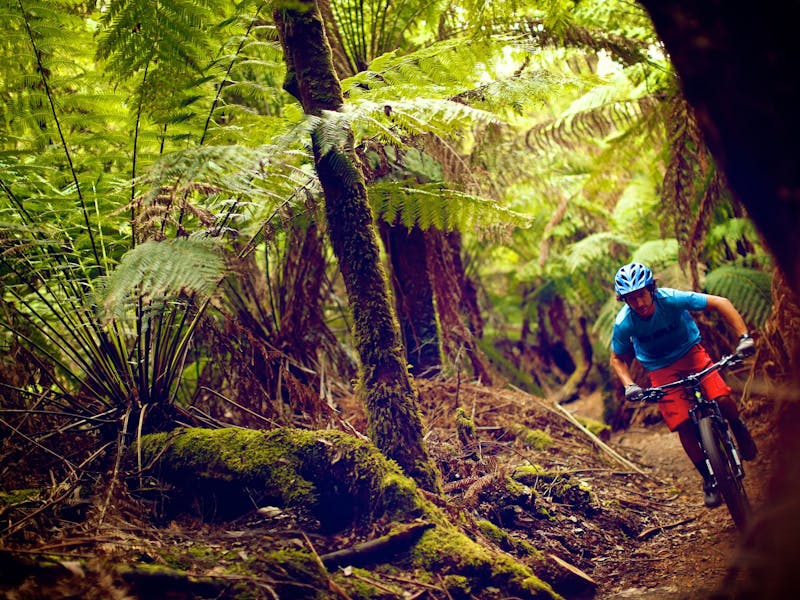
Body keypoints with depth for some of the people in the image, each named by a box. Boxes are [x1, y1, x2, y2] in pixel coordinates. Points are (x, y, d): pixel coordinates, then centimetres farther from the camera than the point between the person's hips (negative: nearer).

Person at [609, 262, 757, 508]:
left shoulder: (671, 299, -28)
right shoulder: (623, 323, -23)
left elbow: (720, 303, -25)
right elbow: (617, 360, -6)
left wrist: (744, 337, -34)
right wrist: (629, 386, -24)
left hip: (690, 352, 0)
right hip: (661, 368, 0)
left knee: (722, 398, -23)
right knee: (684, 425, -13)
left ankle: (738, 429, 12)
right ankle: (709, 480, 6)